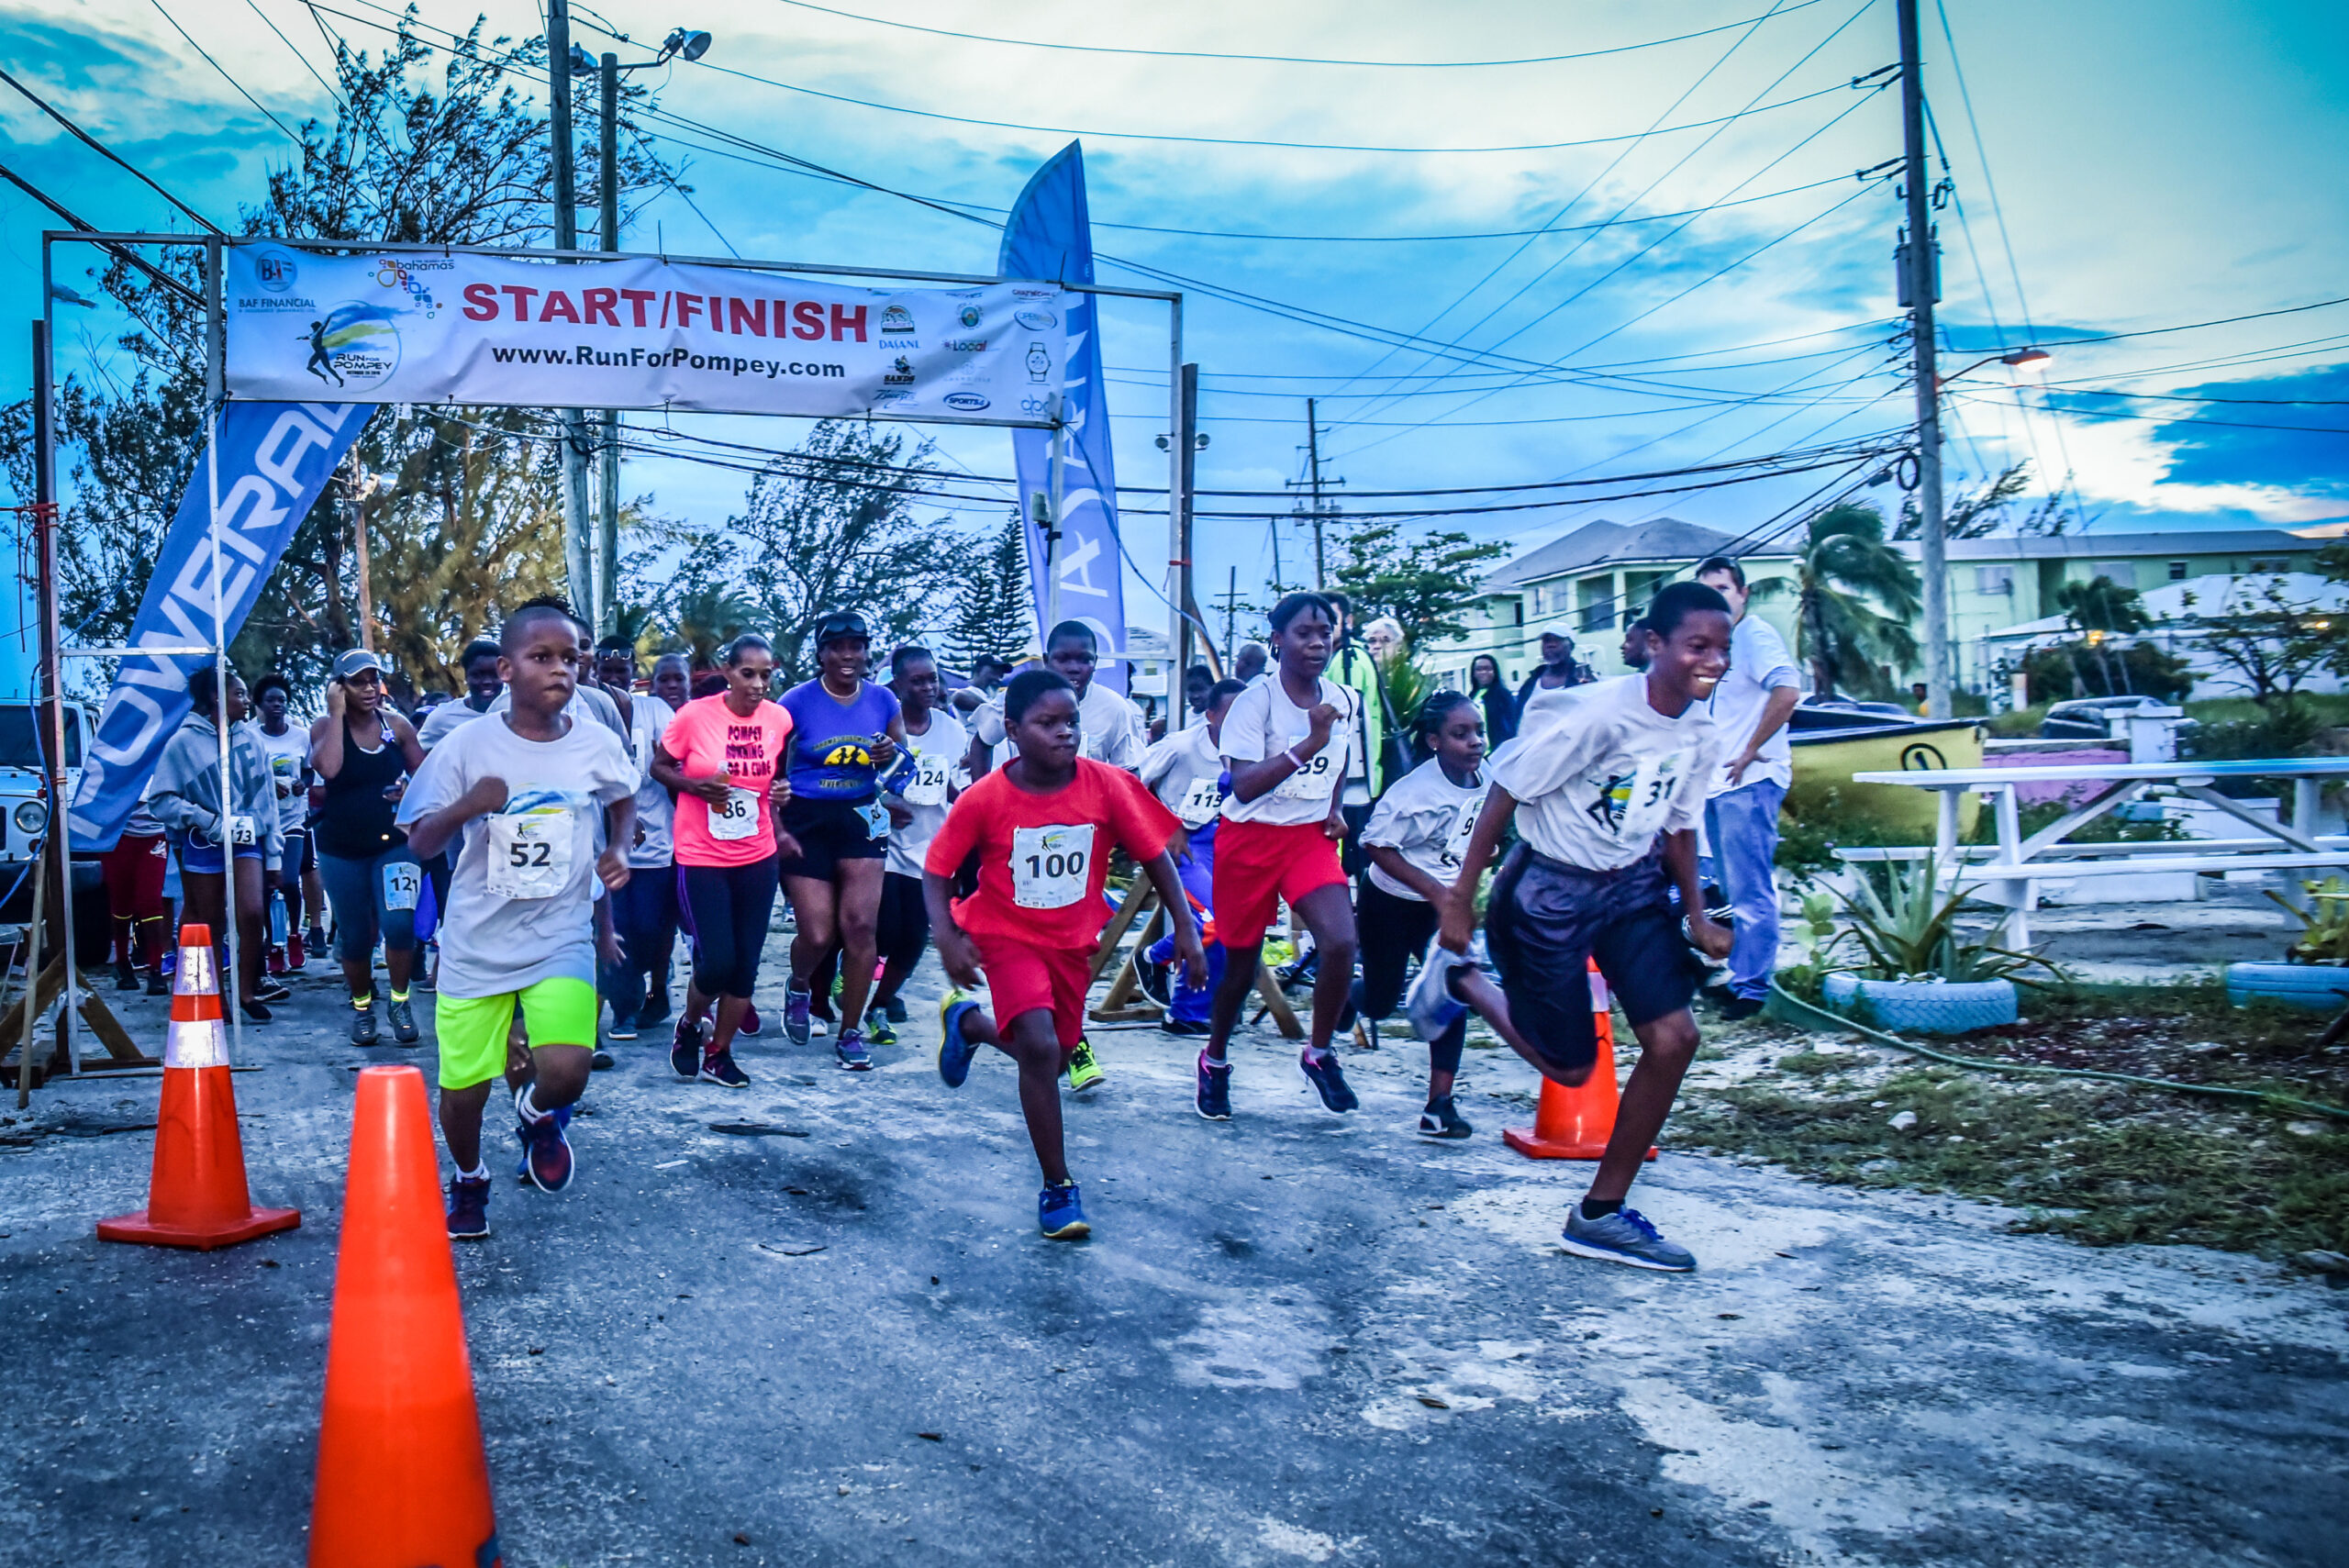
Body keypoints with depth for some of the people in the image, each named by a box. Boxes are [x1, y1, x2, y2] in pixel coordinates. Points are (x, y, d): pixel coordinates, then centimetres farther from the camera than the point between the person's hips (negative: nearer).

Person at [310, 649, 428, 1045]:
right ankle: (362, 1006, 29)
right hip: (341, 849, 0)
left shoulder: (396, 724, 1)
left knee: (398, 923, -17)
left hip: (393, 843, 0)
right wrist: (337, 713, -19)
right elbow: (328, 768, -26)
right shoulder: (325, 726, -5)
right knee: (355, 936, 7)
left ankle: (400, 1001, 4)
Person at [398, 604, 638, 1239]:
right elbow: (419, 843, -5)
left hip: (561, 940, 0)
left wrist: (617, 849, -1)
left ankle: (538, 1115, 19)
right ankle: (469, 1180, 41)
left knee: (565, 1073, -19)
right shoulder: (467, 746, -8)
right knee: (463, 1087, 7)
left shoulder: (597, 745, -4)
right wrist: (465, 807, -24)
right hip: (476, 943, 0)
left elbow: (624, 801, 18)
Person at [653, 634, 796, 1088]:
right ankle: (689, 1025, 23)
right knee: (716, 961, -9)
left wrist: (779, 791, -6)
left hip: (758, 856, 4)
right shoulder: (694, 715, -12)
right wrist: (695, 786, -18)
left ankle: (718, 1053, 23)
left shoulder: (779, 719, -2)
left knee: (746, 963, 5)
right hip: (701, 856, -4)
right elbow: (659, 767, 0)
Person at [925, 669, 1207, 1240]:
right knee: (1041, 1048, -23)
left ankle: (967, 1022, 47)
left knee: (1053, 1056, 16)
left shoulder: (1108, 786, -16)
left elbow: (1154, 854, -6)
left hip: (1072, 941, 4)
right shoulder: (984, 798, -18)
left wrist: (1185, 927, -10)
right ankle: (1057, 1186, -7)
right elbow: (936, 868, -9)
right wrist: (947, 938, -23)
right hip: (1007, 935, -3)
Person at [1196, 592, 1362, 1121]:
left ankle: (1319, 1053, 4)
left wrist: (1334, 808, 9)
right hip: (1249, 837, -3)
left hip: (1310, 836, 4)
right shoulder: (1255, 701, -16)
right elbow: (1244, 785, -28)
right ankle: (1215, 1061, 32)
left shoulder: (1345, 701, 2)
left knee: (1341, 941, -18)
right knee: (1241, 960, 6)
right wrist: (1308, 745, -37)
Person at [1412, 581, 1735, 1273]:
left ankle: (1601, 1214, 8)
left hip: (1634, 886, 7)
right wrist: (1459, 900, -16)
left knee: (1674, 1036, -7)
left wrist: (1696, 914, 2)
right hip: (1550, 891, -6)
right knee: (1569, 1067, 3)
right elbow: (1505, 795, -18)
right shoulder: (1598, 714, -25)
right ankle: (1459, 979, 29)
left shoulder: (1702, 734, -2)